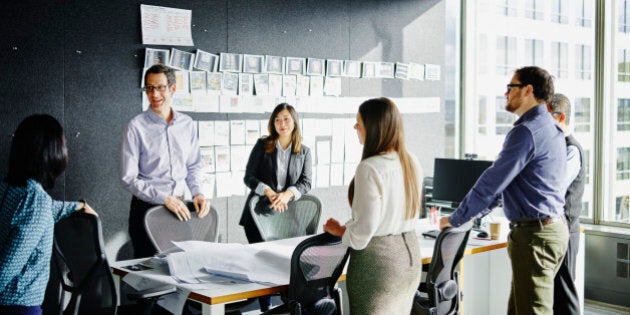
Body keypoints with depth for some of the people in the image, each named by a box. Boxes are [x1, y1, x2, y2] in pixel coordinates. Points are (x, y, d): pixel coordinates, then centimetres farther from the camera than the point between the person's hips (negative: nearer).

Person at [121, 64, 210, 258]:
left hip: (179, 207, 4)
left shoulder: (187, 124, 5)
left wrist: (197, 193, -3)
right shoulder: (137, 126, -9)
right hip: (147, 209, -4)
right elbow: (129, 178, -11)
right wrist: (165, 199, -17)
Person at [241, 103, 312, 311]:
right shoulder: (262, 145, 4)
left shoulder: (304, 152, 8)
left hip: (287, 215, 1)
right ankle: (265, 306, 11)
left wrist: (287, 194, -21)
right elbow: (249, 177, -1)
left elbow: (305, 183, -1)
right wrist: (269, 192, -19)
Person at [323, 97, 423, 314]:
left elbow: (366, 227, -20)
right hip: (410, 255, 8)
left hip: (378, 261, -7)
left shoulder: (370, 168, -20)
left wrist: (340, 231, 0)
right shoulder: (412, 163, 3)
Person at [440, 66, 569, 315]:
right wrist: (471, 214, 23)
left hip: (534, 233, -10)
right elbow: (503, 182, 21)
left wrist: (455, 219, -6)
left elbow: (493, 181, -17)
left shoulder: (527, 131, -17)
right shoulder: (550, 128, 15)